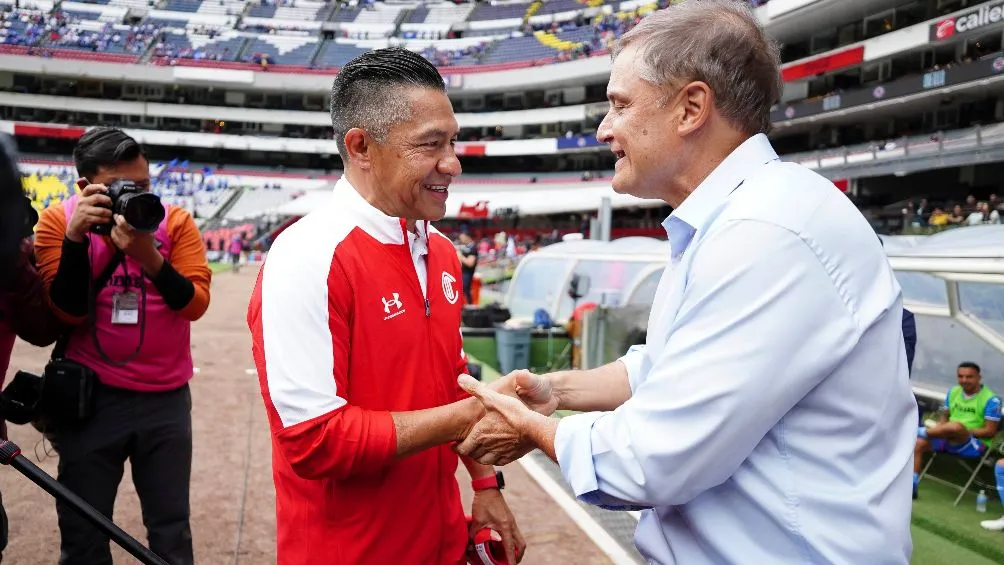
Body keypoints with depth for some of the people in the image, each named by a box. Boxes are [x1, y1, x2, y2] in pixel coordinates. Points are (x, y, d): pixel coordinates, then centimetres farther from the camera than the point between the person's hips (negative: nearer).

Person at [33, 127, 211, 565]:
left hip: (166, 398, 0)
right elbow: (68, 311, -11)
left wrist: (149, 257, -25)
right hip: (91, 397, 0)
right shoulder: (59, 220, -3)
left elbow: (195, 304, -11)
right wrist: (75, 236, -22)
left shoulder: (174, 221, -2)